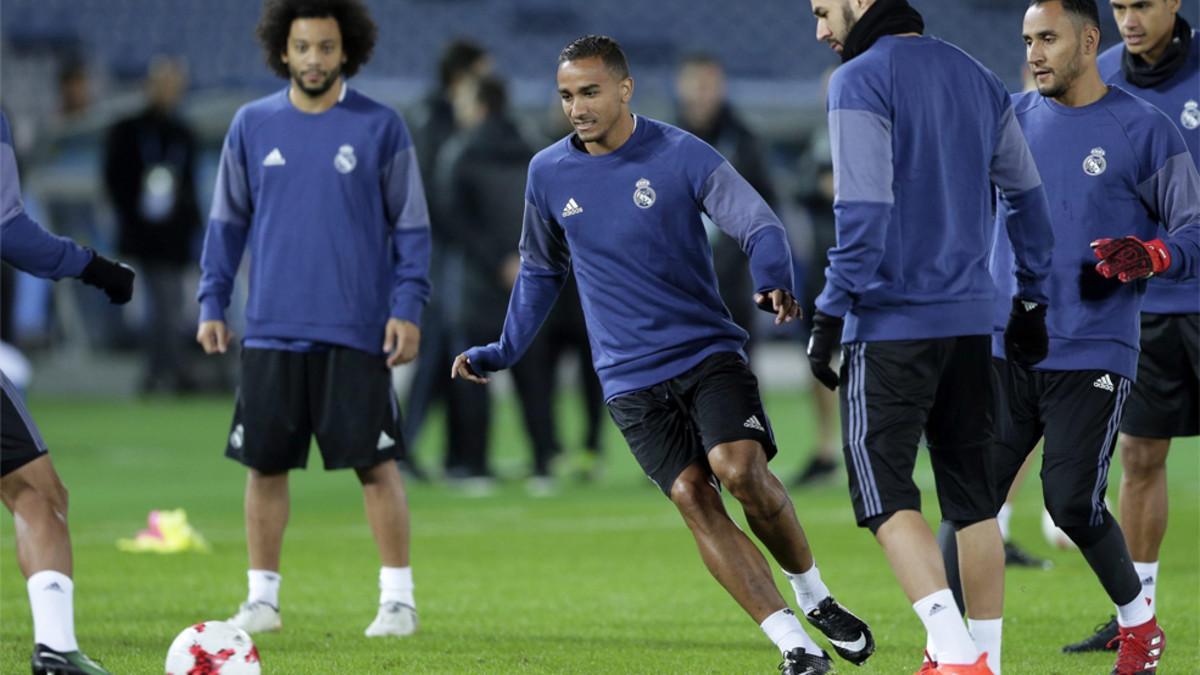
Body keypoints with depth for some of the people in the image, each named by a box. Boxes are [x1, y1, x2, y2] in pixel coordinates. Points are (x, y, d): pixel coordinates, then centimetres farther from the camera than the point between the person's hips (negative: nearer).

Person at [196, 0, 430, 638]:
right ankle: (261, 598, 14)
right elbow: (227, 222, 13)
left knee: (375, 464, -3)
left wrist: (407, 308, -6)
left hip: (356, 334, -3)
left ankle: (397, 598, 4)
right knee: (264, 464, 4)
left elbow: (411, 227, 3)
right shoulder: (252, 125, 7)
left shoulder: (381, 128, 0)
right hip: (271, 331, 3)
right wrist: (211, 304, 6)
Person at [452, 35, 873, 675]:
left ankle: (815, 598, 3)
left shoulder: (682, 155, -6)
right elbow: (540, 271, 22)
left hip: (709, 350, -2)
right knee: (693, 498, -13)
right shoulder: (548, 174, 6)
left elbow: (758, 225, -11)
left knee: (741, 468, -23)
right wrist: (502, 353, 20)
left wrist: (774, 281, -31)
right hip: (630, 378, 2)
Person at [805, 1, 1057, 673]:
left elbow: (863, 213, -16)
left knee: (885, 493, -6)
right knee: (971, 492, 12)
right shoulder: (978, 79, 13)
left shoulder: (861, 81, -9)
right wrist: (1032, 300, 23)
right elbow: (1027, 194, 17)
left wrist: (831, 315, -12)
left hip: (891, 323, -7)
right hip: (971, 316, 7)